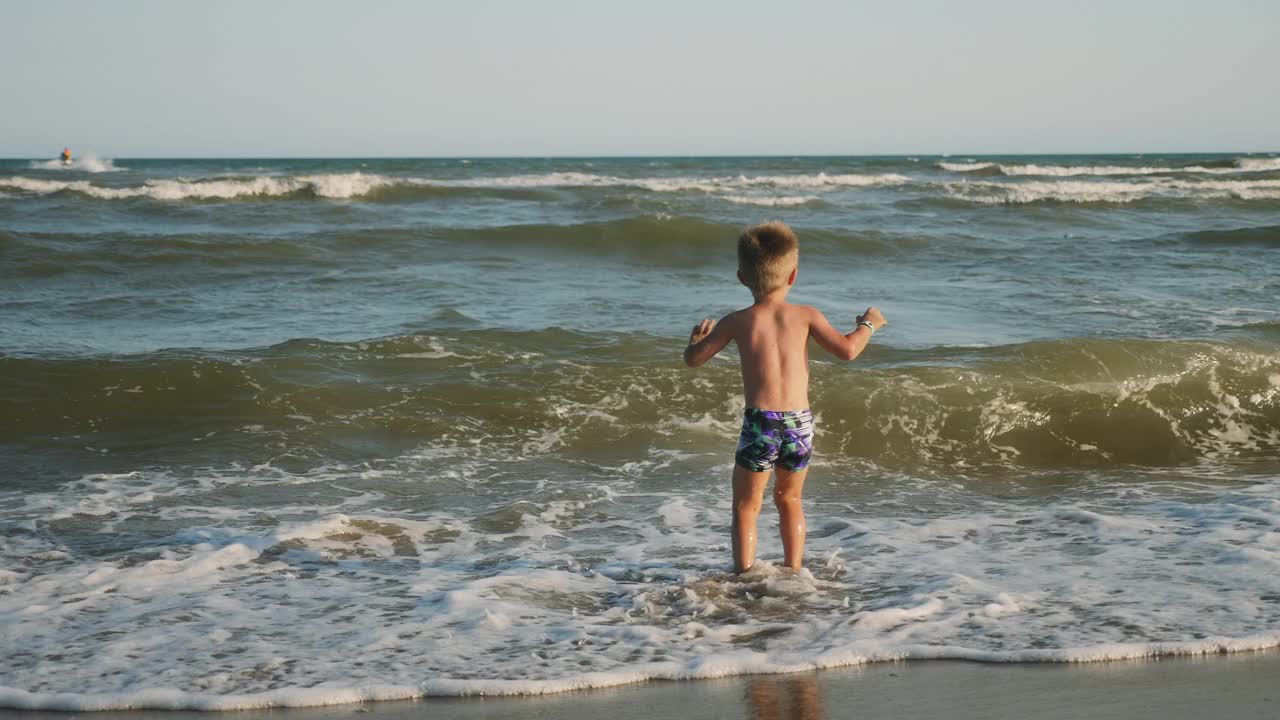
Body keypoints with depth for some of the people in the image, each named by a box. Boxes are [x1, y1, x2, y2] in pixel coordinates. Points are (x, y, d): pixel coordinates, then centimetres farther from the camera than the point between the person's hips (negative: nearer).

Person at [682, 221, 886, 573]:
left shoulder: (737, 322, 1)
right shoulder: (805, 316, 1)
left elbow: (693, 359, 8)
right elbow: (847, 350, -4)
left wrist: (698, 336, 31)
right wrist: (868, 324, 15)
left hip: (759, 422, -2)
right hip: (800, 422, 2)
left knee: (746, 505, 10)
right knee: (789, 498, 23)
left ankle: (744, 574, 2)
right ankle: (793, 570, 26)